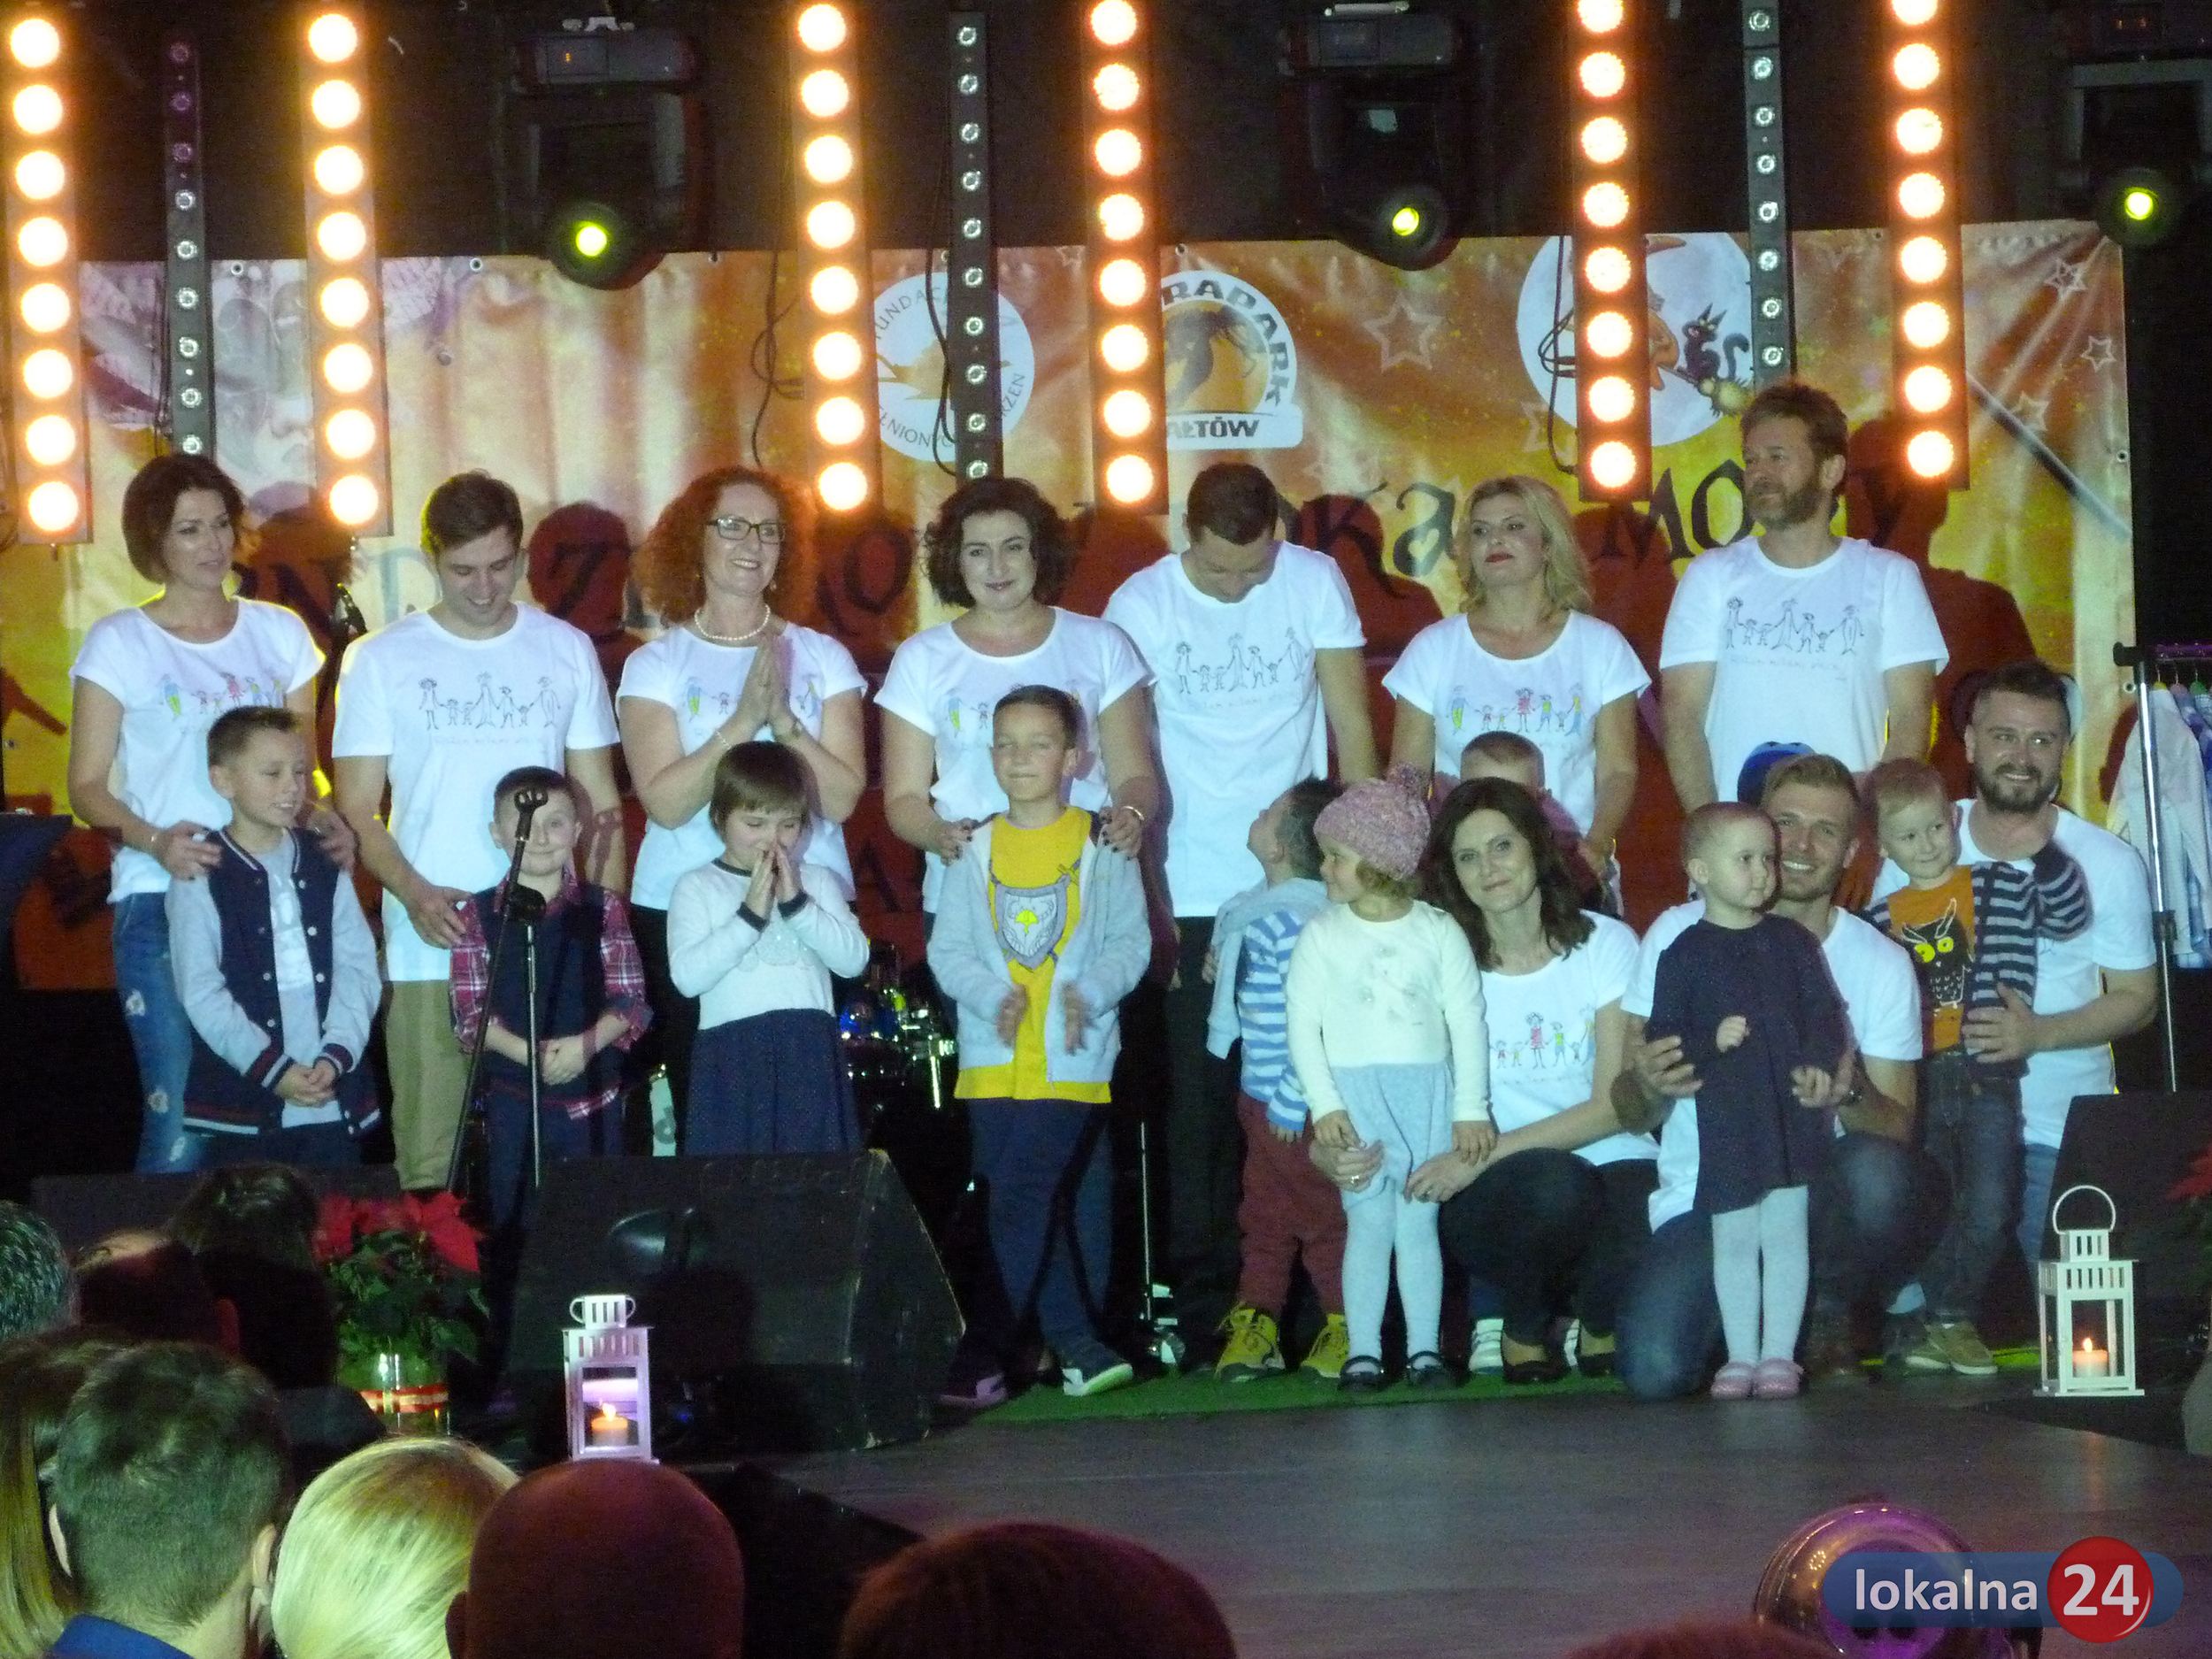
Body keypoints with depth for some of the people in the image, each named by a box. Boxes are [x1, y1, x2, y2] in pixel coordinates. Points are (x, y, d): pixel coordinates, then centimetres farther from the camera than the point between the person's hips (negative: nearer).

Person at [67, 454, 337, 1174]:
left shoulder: (279, 634, 13)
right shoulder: (119, 644, 2)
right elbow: (88, 786, 0)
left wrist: (320, 817, -5)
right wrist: (154, 840, -19)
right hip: (160, 899, -3)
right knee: (180, 1121, -10)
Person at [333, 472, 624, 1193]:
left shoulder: (565, 652, 11)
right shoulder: (380, 661, 6)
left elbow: (601, 805, 14)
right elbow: (358, 809, 4)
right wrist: (414, 893, -15)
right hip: (429, 952, -1)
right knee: (430, 1166, -5)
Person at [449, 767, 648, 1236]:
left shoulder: (602, 909, 2)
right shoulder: (479, 914, 0)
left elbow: (630, 1001, 0)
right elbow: (470, 1012, -3)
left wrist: (586, 1044, -18)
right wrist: (527, 1053, -18)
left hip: (593, 1096, 1)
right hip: (512, 1099, 0)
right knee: (516, 1226, 4)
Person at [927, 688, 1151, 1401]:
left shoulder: (1102, 846, 3)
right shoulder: (976, 850, 7)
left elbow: (1131, 940, 1)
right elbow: (948, 950, 5)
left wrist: (1091, 992, -16)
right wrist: (991, 996, -12)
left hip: (1074, 1062, -2)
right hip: (996, 1061, 2)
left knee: (1023, 1207, -8)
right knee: (1037, 1207, 2)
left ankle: (981, 1356, -5)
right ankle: (1075, 1343, 8)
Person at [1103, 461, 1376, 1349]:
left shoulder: (1314, 582, -1)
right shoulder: (1141, 606, -4)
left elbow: (1351, 724, 1)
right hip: (1192, 901, -1)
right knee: (1200, 1109, 0)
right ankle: (1205, 1309, 6)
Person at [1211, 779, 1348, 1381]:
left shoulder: (1294, 921, -23)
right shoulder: (1263, 913, 7)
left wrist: (1291, 1101, -23)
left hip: (1298, 1105, -10)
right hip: (1261, 1097, 10)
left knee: (1320, 1212, 2)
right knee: (1264, 1213, 15)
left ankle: (1344, 1325, 13)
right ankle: (1255, 1321, 23)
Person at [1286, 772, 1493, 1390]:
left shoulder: (1438, 932, 2)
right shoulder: (1323, 935, 3)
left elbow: (1467, 1020, 3)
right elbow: (1303, 1024, 1)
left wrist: (1471, 1107, -1)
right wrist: (1323, 1104, -8)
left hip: (1427, 1092, 0)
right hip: (1353, 1095, 0)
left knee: (1419, 1222, 1)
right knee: (1370, 1222, -4)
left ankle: (1424, 1347, 6)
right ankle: (1363, 1351, 0)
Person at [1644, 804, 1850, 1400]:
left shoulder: (1792, 942, 8)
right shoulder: (1685, 954, 1)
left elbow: (1825, 1013, 5)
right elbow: (1662, 1036, -1)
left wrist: (1819, 1066, -11)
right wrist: (1711, 1043, -17)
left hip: (1794, 1111, 1)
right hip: (1725, 1120, -1)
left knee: (1785, 1232, 2)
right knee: (1734, 1239, 4)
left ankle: (1779, 1353, 7)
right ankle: (1740, 1356, 12)